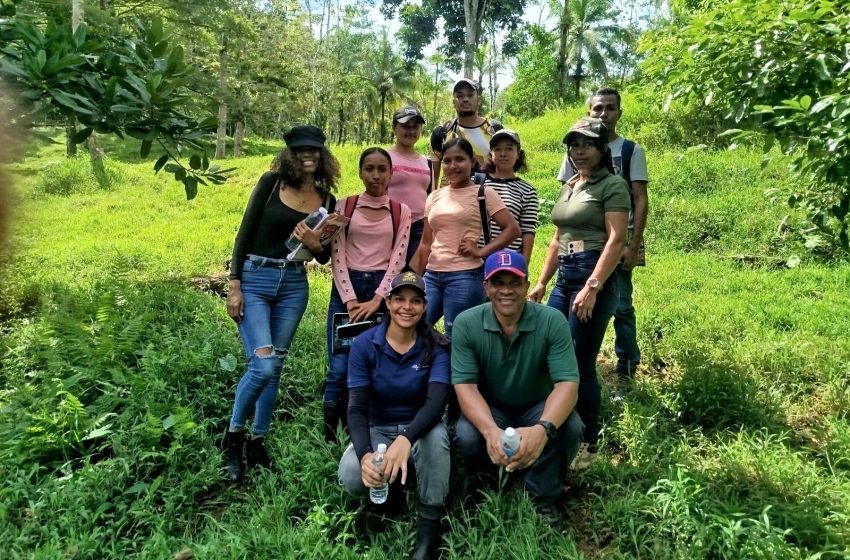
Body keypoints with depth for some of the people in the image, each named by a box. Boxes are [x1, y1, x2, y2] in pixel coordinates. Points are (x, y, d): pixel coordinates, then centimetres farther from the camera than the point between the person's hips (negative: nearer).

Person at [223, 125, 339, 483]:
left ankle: (257, 443, 24)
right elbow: (245, 233, -4)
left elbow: (325, 257, 10)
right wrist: (234, 285, -10)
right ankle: (233, 436, 9)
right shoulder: (272, 182, -4)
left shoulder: (327, 199, 7)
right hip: (255, 279, -4)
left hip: (294, 286, 4)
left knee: (274, 368, 9)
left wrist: (314, 243, -13)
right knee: (262, 365, -15)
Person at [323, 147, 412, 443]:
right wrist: (351, 300, -12)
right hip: (347, 288, -1)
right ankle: (329, 438, 7)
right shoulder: (345, 206, 4)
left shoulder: (401, 212, 7)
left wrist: (377, 299, -11)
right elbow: (338, 256, -2)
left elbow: (398, 259, 0)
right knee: (340, 369, -6)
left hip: (383, 289, 1)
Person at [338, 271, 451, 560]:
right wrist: (365, 454, -36)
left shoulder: (437, 347, -12)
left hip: (420, 429, 0)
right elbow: (357, 408, -16)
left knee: (437, 436, -37)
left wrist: (405, 439, -47)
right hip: (377, 429, 1)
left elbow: (436, 402, -27)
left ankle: (429, 531, -19)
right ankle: (389, 490, 6)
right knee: (353, 478, -30)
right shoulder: (364, 345, -10)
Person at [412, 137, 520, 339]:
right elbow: (426, 244, 14)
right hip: (432, 275, 5)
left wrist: (481, 251, -12)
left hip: (465, 276, -5)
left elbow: (513, 229, -6)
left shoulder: (483, 193, -2)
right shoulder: (434, 197, 12)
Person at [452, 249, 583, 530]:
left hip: (538, 407, 0)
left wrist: (543, 428, -47)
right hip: (489, 410, 0)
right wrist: (491, 431, -43)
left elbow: (567, 384, -25)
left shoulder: (552, 321, -20)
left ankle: (542, 496, -2)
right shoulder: (466, 324, -18)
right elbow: (465, 386, -22)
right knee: (467, 437, -30)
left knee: (570, 427, -30)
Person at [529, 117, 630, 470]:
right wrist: (542, 282, 17)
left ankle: (589, 445, 14)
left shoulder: (612, 185, -5)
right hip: (564, 278, 8)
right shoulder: (568, 187, 18)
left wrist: (592, 287, -22)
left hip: (594, 277, -8)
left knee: (581, 365, -3)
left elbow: (616, 239, -15)